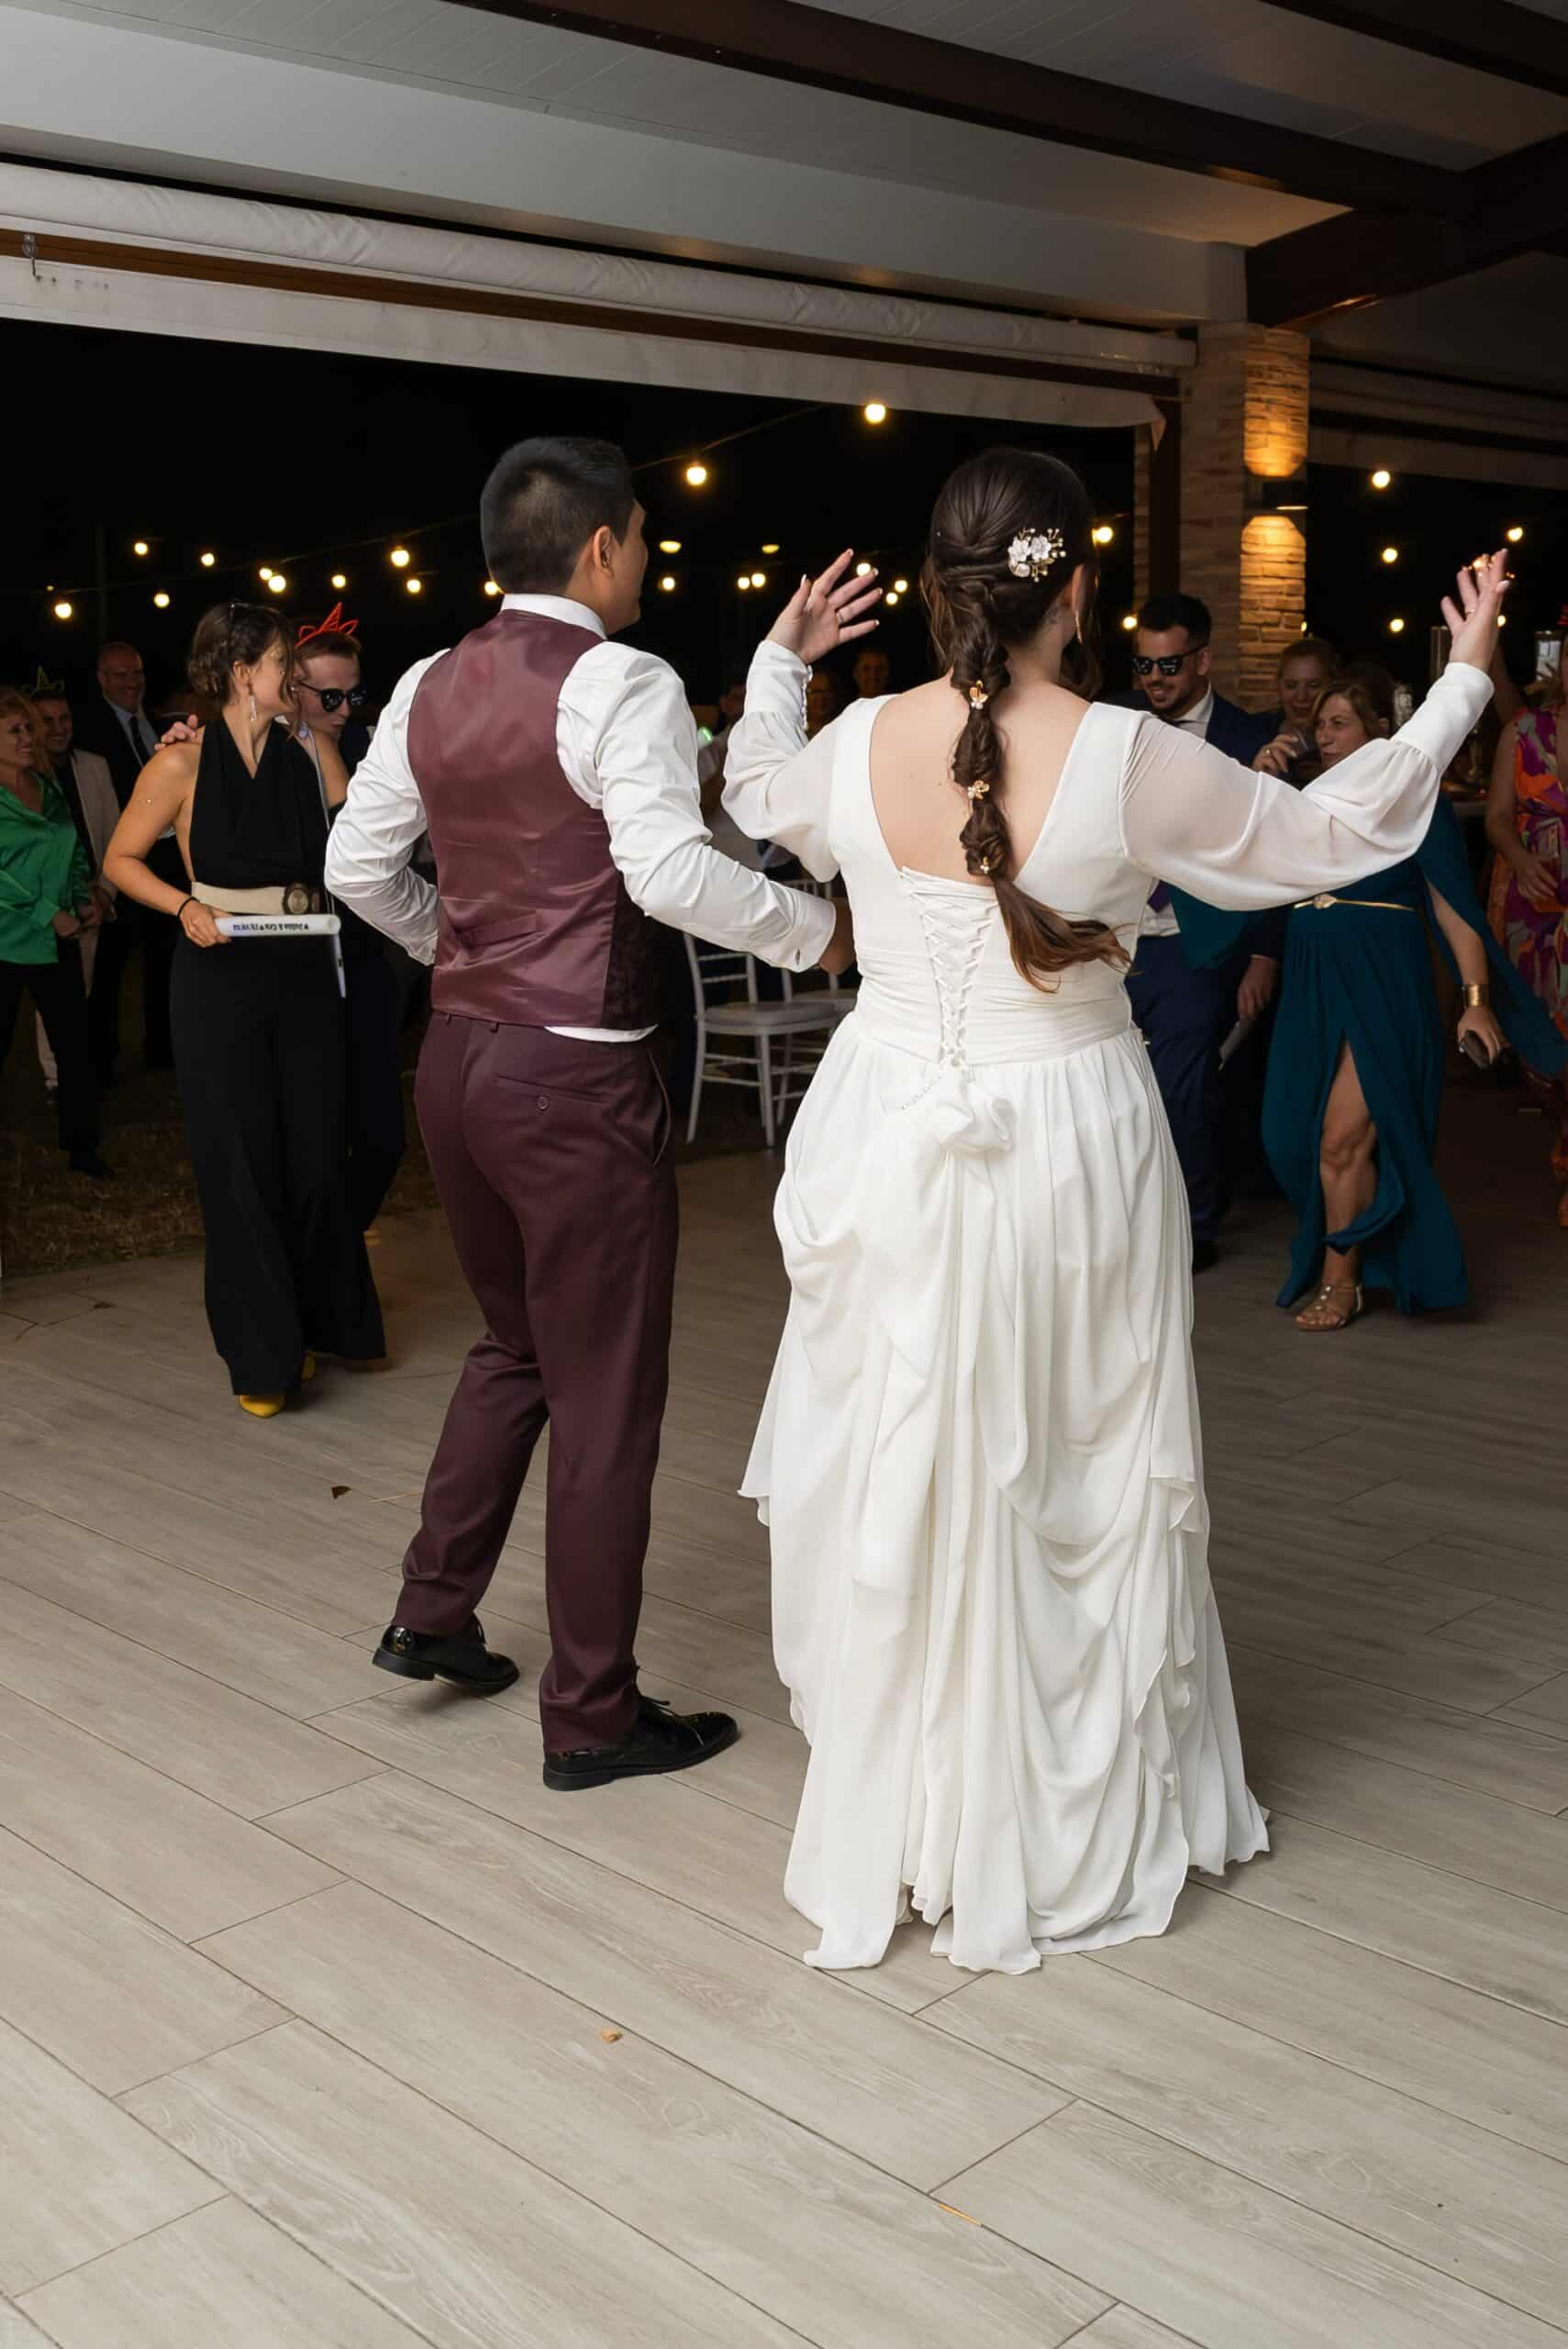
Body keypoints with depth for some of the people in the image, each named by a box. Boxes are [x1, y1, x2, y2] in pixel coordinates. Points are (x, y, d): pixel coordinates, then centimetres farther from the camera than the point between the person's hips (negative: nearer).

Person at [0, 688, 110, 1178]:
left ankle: (82, 1148, 16)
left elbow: (72, 851, 20)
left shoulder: (48, 788, 11)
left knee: (76, 1046, 6)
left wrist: (84, 899, 4)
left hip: (58, 939, 6)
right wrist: (46, 914, -16)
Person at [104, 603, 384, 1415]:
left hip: (305, 970, 3)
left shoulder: (310, 752, 6)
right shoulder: (182, 762, -5)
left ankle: (319, 1324, 26)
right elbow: (120, 860, 2)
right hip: (221, 974, -3)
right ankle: (263, 1354, 14)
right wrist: (186, 905, -14)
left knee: (316, 1156, 7)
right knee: (241, 1163, 1)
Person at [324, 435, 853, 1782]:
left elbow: (358, 867, 12)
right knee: (606, 1393, 4)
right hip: (577, 1076, -8)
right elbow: (672, 873, -25)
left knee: (516, 1344, 26)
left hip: (458, 1054, 8)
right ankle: (592, 1714, 15)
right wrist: (820, 930, -13)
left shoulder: (432, 687, 9)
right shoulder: (622, 683, -13)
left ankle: (434, 1612, 31)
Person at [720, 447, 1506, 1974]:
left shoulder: (853, 746, -5)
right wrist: (1463, 685, 13)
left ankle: (891, 1826, 30)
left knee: (896, 1472, 15)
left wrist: (778, 663, 35)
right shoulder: (1131, 763, -14)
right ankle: (1066, 1830, 29)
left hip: (889, 1144, 3)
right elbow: (1334, 832, 1)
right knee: (1075, 1480, 13)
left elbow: (756, 796, 20)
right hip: (1066, 1146, -3)